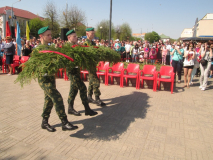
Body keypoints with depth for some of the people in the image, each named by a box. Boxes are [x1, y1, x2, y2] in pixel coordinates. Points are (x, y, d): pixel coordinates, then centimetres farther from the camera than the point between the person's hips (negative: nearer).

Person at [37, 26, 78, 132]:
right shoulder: (37, 50, -7)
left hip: (52, 77, 7)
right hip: (44, 79, -7)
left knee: (49, 99, 12)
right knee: (57, 97, -16)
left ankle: (45, 122, 27)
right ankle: (64, 123, -12)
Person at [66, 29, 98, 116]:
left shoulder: (75, 46, 14)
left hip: (76, 69, 9)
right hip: (72, 70, -9)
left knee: (74, 89, 13)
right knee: (82, 88, -9)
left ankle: (70, 108, 24)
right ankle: (87, 109, -1)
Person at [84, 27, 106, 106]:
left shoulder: (93, 43, 15)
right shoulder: (86, 43, -12)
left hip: (93, 63, 9)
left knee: (91, 81, 14)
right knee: (95, 81, -9)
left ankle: (89, 97, 25)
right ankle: (97, 99, -3)